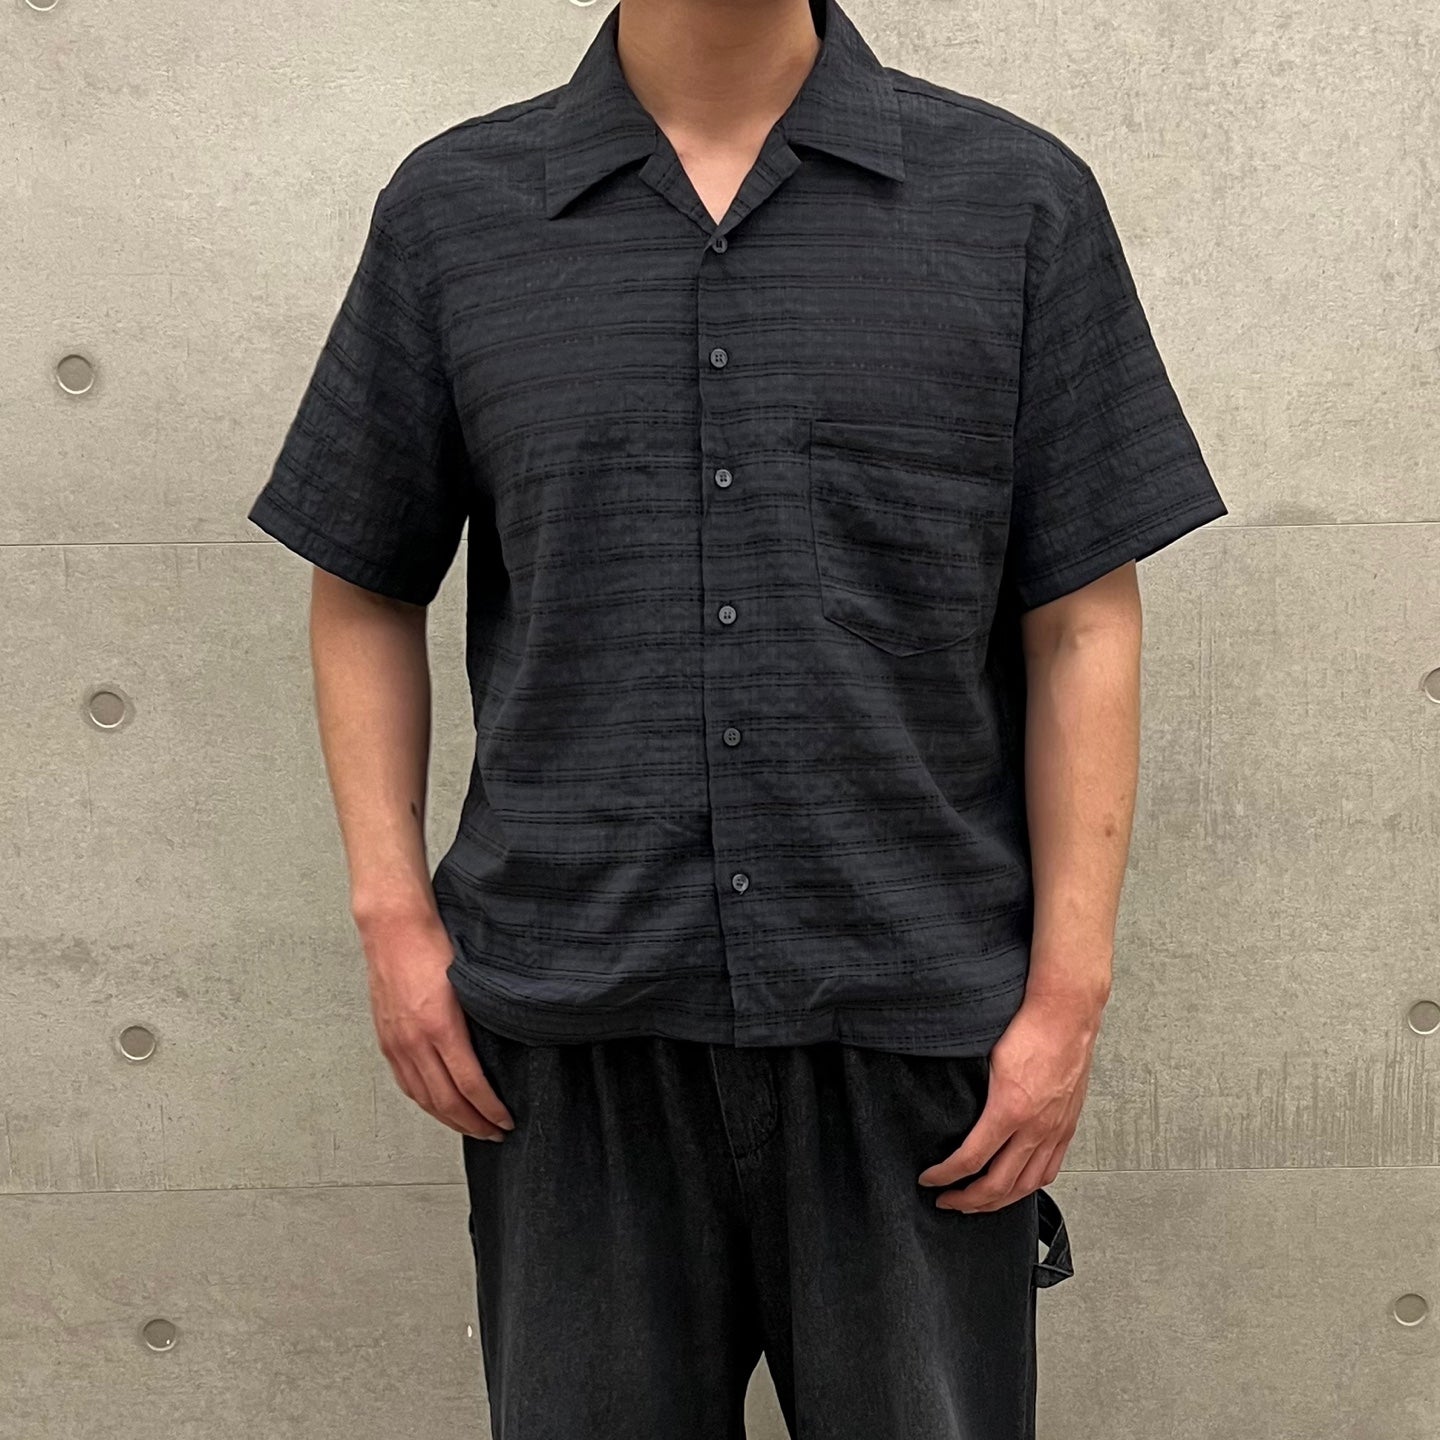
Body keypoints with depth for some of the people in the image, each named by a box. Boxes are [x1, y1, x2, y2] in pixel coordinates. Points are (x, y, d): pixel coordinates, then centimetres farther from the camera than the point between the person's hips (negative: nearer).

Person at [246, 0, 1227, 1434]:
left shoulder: (1021, 198, 2)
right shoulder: (449, 207, 5)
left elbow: (1079, 623, 0)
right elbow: (364, 589, 11)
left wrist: (1069, 990, -5)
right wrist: (393, 910, 2)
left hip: (914, 1025, 0)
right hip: (572, 1033, 1)